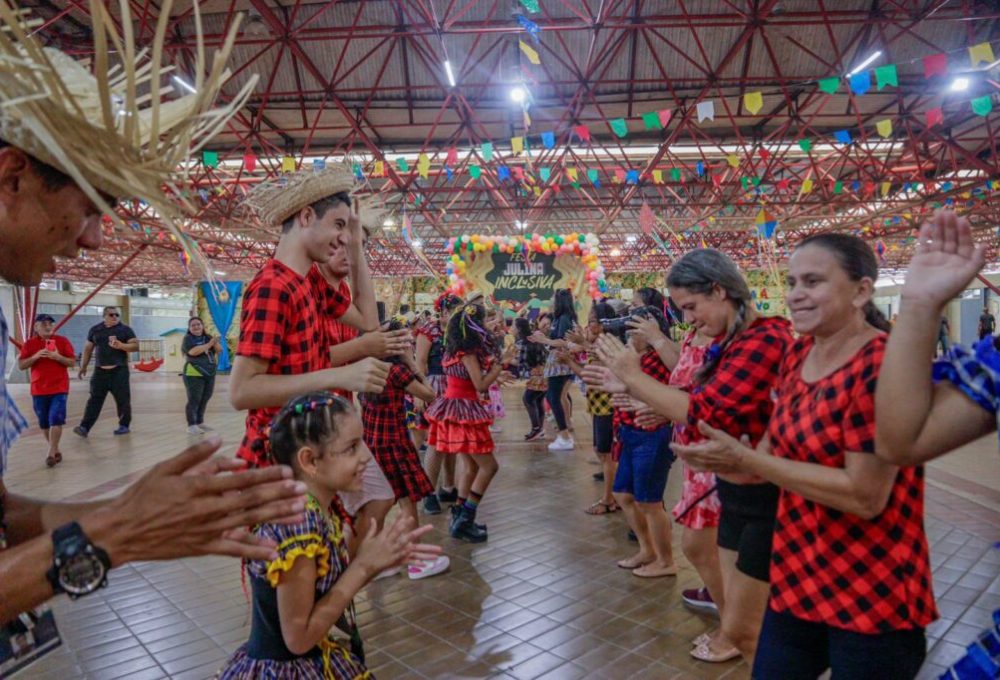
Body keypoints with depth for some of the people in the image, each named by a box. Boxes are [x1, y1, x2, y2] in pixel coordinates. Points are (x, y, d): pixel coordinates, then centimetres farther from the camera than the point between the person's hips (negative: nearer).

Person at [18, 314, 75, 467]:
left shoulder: (62, 341, 1)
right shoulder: (29, 343, 4)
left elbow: (72, 362, 0)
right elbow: (21, 366, 1)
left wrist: (58, 357, -17)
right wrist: (35, 356, -15)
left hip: (59, 388, -2)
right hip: (38, 389, 3)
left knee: (56, 420, -11)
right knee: (44, 423, 9)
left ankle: (51, 453, -9)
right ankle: (56, 450, 23)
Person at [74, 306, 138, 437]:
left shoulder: (125, 330, 1)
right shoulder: (95, 330, 10)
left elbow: (136, 346, -5)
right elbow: (88, 349, 16)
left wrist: (121, 346, -20)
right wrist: (83, 366, 14)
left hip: (119, 370, -2)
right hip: (100, 370, 3)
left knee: (122, 399, 1)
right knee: (94, 399, -1)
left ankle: (124, 425, 13)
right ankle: (85, 427, -3)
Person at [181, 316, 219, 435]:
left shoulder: (208, 337, 12)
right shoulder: (188, 339, -4)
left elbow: (218, 350, 5)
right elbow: (194, 351, -21)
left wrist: (215, 343, -15)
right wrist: (209, 344, -18)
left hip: (209, 374, 6)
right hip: (194, 374, -6)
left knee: (204, 400, 12)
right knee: (194, 400, -8)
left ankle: (200, 423, 22)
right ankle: (191, 426, -6)